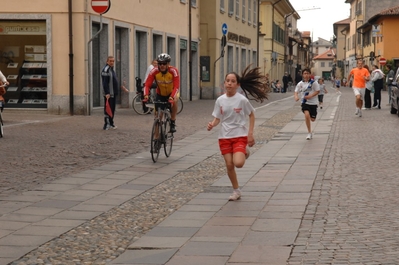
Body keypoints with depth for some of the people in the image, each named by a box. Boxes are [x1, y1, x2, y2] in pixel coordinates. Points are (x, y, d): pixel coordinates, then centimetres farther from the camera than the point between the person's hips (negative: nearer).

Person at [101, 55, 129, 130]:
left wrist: (121, 86, 26)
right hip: (109, 94, -10)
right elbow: (105, 83, -21)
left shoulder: (111, 69, 18)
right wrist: (107, 93, -27)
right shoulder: (106, 70, -14)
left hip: (113, 93, 10)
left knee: (112, 109, 15)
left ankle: (111, 123, 23)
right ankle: (106, 125, -4)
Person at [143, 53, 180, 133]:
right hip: (160, 94, 2)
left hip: (172, 93, -2)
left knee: (174, 101, -35)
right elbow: (147, 85, -27)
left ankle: (173, 122, -17)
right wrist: (146, 95, -45)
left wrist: (171, 97, -51)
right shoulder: (154, 71, -24)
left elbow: (176, 87, -35)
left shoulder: (173, 71, -29)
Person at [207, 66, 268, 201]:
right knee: (229, 165, 2)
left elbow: (252, 115, 1)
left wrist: (250, 133, -5)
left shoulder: (242, 100, -10)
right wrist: (212, 124, -17)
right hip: (224, 137, 3)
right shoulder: (220, 100, -1)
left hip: (240, 135, -3)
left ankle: (245, 152, 16)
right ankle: (236, 191, 19)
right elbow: (217, 118, 6)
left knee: (238, 163, -20)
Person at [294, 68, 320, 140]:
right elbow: (296, 92, 3)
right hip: (305, 102, 0)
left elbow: (318, 91, -5)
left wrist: (310, 96, -19)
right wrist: (296, 97, -20)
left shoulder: (313, 82, -7)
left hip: (313, 103, 0)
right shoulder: (300, 84, 0)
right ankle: (309, 133, -10)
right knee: (307, 115, -23)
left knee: (312, 119, 2)